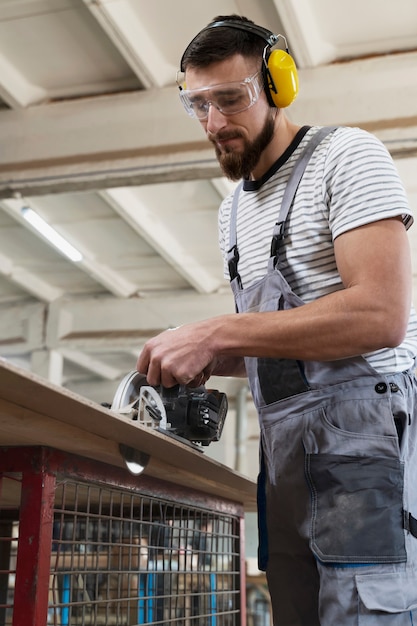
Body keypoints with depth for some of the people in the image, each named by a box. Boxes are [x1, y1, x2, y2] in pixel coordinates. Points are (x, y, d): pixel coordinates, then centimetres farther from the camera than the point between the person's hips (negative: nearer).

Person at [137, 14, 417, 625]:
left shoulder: (345, 155, -6)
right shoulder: (233, 212, 19)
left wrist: (215, 333, -19)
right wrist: (200, 360, 3)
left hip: (366, 431, -7)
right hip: (284, 448, 8)